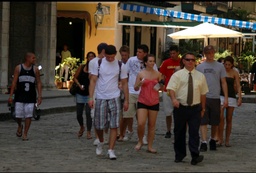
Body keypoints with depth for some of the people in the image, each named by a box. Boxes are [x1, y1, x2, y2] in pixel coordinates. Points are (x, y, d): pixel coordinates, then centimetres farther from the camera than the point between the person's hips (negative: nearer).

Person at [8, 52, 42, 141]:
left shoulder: (35, 69, 4)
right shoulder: (18, 68, 0)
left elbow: (38, 83, 5)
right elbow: (14, 82, 0)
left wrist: (39, 96, -3)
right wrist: (11, 95, -5)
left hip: (31, 97, 1)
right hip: (19, 96, -1)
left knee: (29, 115, -5)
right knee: (18, 116, -2)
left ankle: (25, 134, 6)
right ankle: (20, 125, 31)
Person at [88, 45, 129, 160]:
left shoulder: (120, 66, 1)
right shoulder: (98, 64, -1)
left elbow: (124, 83, 6)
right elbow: (93, 81, -1)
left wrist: (126, 100, 4)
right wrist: (91, 97, -9)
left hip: (114, 98, 0)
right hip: (100, 98, 0)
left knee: (114, 125, -6)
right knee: (99, 124, 4)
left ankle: (111, 150, -2)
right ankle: (101, 142, 34)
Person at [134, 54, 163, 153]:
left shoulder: (158, 74, 5)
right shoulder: (141, 74, 0)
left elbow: (162, 87, 15)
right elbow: (136, 88, 5)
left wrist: (160, 87, -8)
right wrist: (139, 84, -16)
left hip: (154, 102, 2)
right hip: (142, 101, -2)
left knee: (152, 125, 5)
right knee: (140, 123, -12)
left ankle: (150, 146, 12)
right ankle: (140, 141, 13)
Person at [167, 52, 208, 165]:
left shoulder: (200, 76, 9)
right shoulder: (177, 75, 1)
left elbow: (203, 93, 14)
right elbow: (171, 88, -10)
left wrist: (203, 108, 13)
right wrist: (174, 99, -29)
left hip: (195, 108, 1)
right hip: (180, 107, -1)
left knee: (194, 132, -8)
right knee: (179, 132, 8)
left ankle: (195, 156, -13)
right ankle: (179, 155, 20)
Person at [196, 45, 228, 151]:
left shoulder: (220, 66, 6)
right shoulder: (199, 67, 7)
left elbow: (223, 83, 7)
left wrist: (226, 98, 1)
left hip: (215, 98, 0)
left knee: (215, 122, 8)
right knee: (203, 121, -6)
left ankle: (213, 140, 23)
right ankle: (204, 142, -7)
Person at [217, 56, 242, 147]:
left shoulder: (234, 73, 2)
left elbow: (238, 86, -1)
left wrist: (240, 98, -12)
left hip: (231, 97, 1)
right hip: (221, 96, -1)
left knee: (229, 119, 5)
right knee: (221, 118, -13)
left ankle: (227, 140, 12)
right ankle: (220, 139, -6)